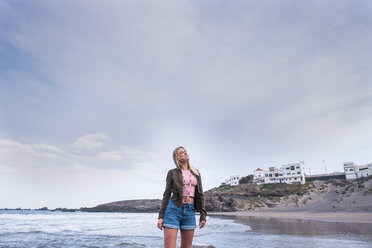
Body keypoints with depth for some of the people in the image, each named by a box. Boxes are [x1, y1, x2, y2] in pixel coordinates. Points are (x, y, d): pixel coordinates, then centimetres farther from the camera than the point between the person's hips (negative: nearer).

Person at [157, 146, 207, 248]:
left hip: (190, 211, 4)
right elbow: (167, 194, 2)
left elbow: (200, 194, 12)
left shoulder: (196, 173, 13)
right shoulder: (172, 173, 3)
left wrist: (203, 215, 6)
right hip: (173, 210, -4)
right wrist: (161, 216, -4)